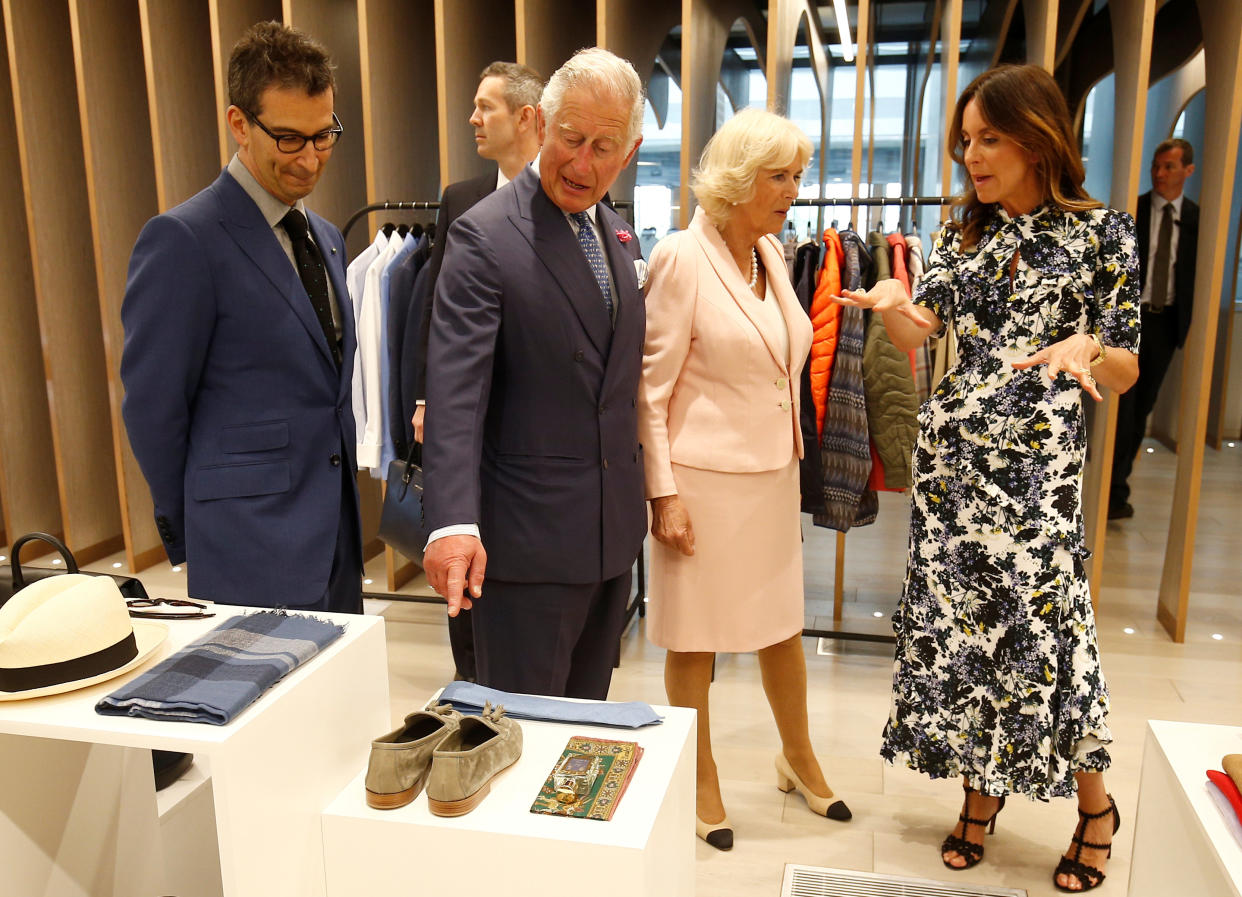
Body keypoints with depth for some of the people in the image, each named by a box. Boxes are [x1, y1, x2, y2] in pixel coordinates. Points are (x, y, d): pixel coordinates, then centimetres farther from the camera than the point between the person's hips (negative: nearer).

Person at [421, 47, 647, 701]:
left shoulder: (617, 235, 10)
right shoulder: (484, 236, -14)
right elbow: (455, 391, -22)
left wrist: (634, 497, 17)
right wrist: (454, 522, -33)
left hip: (613, 532, 7)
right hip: (529, 542, -7)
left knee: (588, 718, 20)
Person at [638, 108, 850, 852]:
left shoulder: (773, 253, 7)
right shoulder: (683, 259, -13)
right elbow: (652, 386, -13)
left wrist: (792, 462, 14)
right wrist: (664, 493, -15)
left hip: (773, 476, 7)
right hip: (705, 479, -6)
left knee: (784, 624, 19)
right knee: (695, 639, 9)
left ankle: (799, 758, 41)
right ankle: (702, 783, 30)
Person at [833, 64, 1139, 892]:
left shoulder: (1102, 232, -2)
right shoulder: (966, 230, 11)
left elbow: (1125, 373, -1)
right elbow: (915, 332, 0)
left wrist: (1087, 347, -23)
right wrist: (891, 303, -22)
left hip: (1038, 461, -4)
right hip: (951, 452, 5)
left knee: (1041, 620, -3)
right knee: (958, 617, 8)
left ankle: (1096, 805, 22)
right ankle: (981, 791, 27)